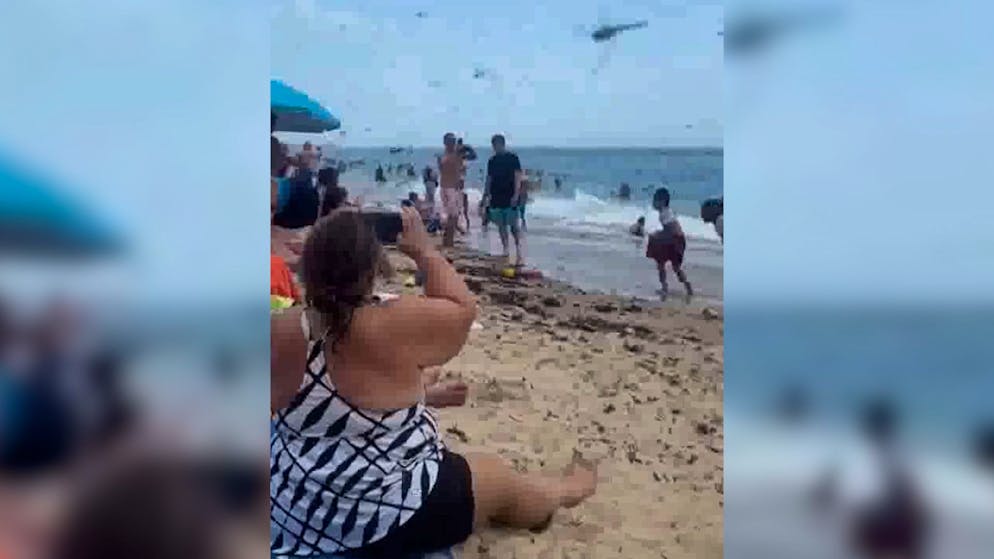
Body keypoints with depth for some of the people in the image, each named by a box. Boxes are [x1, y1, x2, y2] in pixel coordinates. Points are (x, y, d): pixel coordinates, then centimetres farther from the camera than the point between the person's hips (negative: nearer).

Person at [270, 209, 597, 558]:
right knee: (499, 479, 21)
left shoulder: (281, 332, -12)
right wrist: (423, 249, 1)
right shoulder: (396, 327, -24)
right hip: (383, 521, -6)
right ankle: (568, 489, 48)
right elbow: (462, 308, -6)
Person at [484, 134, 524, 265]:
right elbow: (489, 179, 16)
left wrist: (516, 195, -16)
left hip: (510, 198, -5)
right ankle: (505, 249, 14)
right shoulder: (492, 161, 12)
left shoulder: (513, 158, -2)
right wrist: (486, 195, 10)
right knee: (501, 225, 7)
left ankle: (518, 250, -7)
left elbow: (518, 177, -7)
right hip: (496, 198, 5)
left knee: (513, 225, -8)